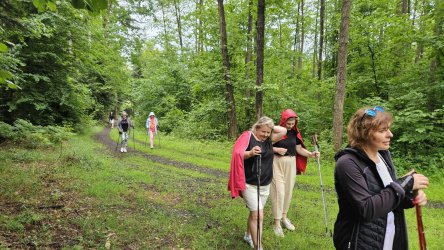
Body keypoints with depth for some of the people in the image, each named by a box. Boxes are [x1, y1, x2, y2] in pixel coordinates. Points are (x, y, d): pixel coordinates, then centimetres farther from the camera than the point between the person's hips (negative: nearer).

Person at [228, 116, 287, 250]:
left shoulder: (269, 140, 5)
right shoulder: (248, 137, -12)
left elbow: (283, 130, -2)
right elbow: (237, 154, -21)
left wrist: (270, 127, 0)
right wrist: (250, 153, -37)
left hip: (265, 185, 6)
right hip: (249, 184, -6)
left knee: (254, 213, 19)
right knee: (258, 215, -8)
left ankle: (248, 235, 40)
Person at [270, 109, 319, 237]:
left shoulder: (295, 133, 3)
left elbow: (299, 149, 3)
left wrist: (311, 154, -11)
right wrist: (277, 149, -22)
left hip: (290, 163, 5)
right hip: (277, 163, -5)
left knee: (288, 191, 14)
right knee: (279, 191, -4)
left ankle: (284, 217, 32)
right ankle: (277, 222, 7)